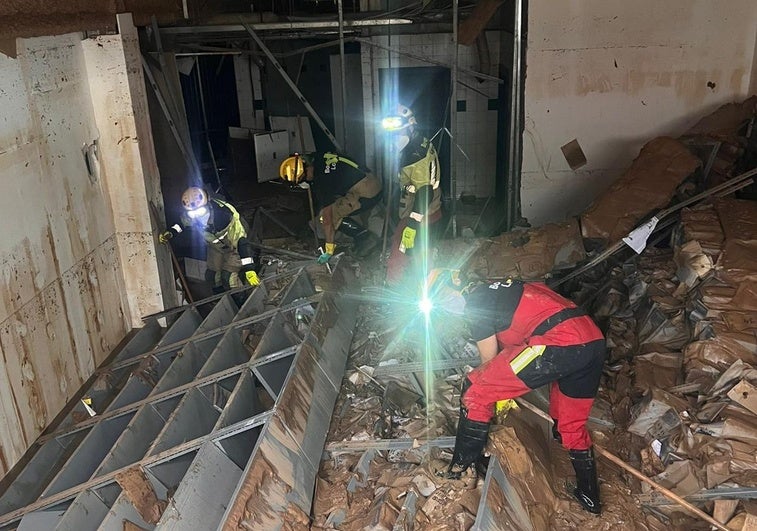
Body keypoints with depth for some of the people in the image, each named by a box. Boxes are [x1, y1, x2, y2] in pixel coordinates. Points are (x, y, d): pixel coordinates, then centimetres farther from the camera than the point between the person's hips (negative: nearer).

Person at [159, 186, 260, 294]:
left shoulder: (224, 215, -42)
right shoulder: (190, 214, -23)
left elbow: (242, 242, -41)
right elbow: (183, 222, 5)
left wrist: (249, 270, -45)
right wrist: (170, 232, -11)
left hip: (234, 245, -6)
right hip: (216, 246, 6)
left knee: (229, 278, -16)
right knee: (212, 276, 7)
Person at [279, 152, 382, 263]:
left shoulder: (321, 181, -19)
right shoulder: (316, 157, 3)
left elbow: (327, 219, -17)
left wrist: (328, 251, -10)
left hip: (367, 194, -10)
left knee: (332, 215, -6)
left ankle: (367, 238, -3)